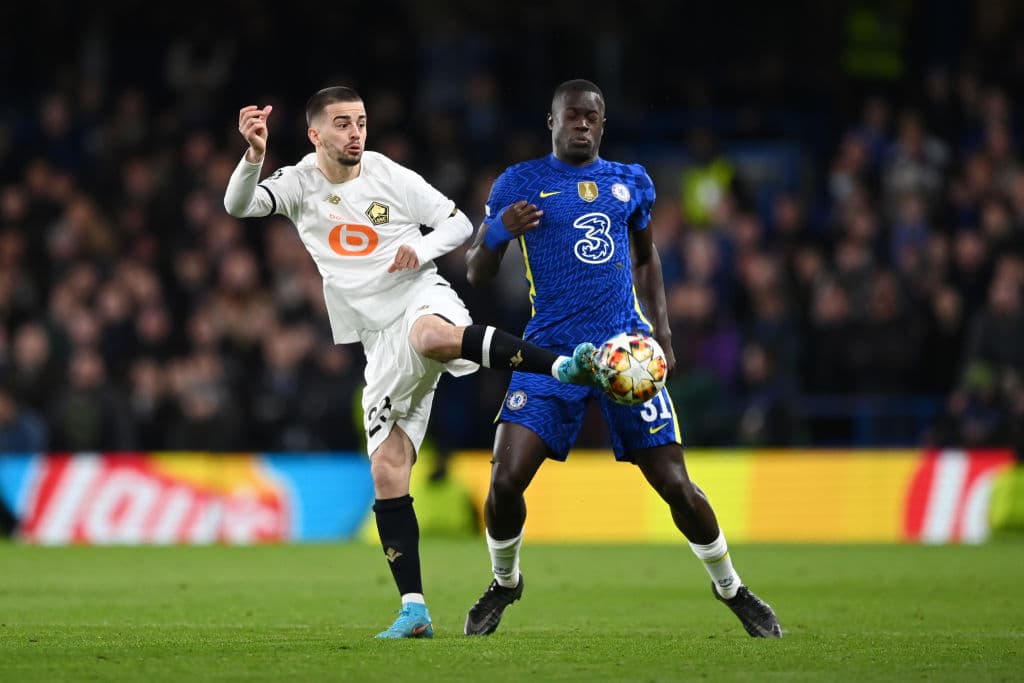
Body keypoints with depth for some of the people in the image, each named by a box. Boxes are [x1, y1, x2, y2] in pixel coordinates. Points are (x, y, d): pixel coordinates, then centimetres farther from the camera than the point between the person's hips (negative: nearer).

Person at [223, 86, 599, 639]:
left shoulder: (390, 176, 1)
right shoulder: (299, 184, 4)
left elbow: (460, 224, 6)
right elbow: (238, 206, -13)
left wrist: (421, 249, -14)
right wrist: (254, 156, -32)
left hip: (424, 300, -3)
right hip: (381, 341, 3)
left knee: (430, 336, -42)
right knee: (386, 470, -5)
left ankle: (564, 367, -51)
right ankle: (413, 610, -4)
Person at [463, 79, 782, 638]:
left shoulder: (629, 183, 12)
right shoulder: (519, 184, 4)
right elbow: (476, 273, 5)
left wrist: (661, 329, 16)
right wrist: (499, 230, -15)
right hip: (551, 354, -1)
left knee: (676, 484, -3)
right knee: (506, 481, -14)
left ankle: (730, 588, 19)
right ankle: (504, 582, 15)